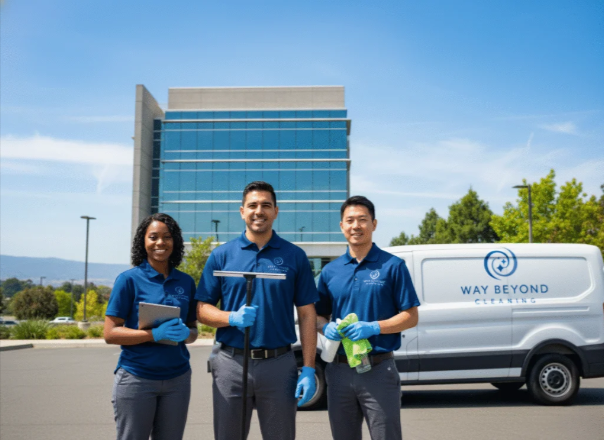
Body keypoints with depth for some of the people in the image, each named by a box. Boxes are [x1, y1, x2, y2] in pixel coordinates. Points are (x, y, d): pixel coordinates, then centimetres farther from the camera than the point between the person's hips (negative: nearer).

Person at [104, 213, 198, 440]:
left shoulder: (186, 282, 5)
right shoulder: (129, 279, -6)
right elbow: (110, 333, -9)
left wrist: (186, 334, -11)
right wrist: (155, 334, -22)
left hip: (177, 378, 4)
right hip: (136, 377, -3)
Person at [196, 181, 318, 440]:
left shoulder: (294, 256, 3)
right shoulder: (221, 255, 4)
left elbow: (307, 315, 2)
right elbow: (202, 310, 3)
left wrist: (308, 370, -6)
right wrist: (233, 317, -17)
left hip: (279, 364, 0)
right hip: (231, 363, 1)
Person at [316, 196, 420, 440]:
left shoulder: (392, 266, -2)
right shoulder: (330, 271, 9)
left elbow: (410, 317, -4)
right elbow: (319, 316, 14)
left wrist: (374, 327, -18)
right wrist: (326, 327, -9)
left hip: (378, 371, -4)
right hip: (339, 371, 4)